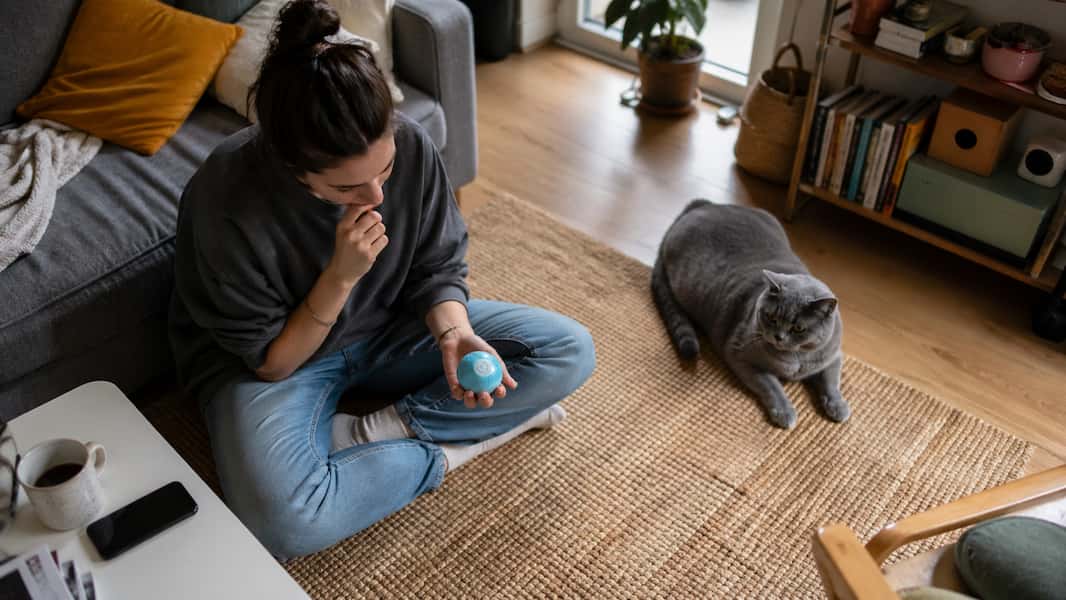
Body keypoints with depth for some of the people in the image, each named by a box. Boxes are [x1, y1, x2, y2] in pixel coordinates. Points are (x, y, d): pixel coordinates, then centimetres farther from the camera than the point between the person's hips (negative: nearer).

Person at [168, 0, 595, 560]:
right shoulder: (226, 201, -29)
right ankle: (446, 446, -10)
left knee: (570, 351, -8)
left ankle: (368, 434, -13)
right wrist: (341, 276, -32)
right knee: (283, 524, -35)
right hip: (276, 360, -4)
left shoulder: (410, 145, -21)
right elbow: (269, 362, -18)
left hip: (386, 327, 4)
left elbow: (438, 267, -6)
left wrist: (454, 334, -27)